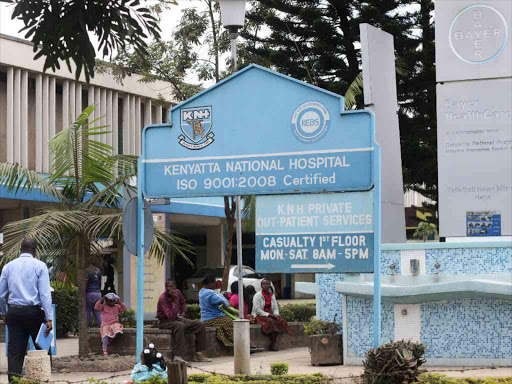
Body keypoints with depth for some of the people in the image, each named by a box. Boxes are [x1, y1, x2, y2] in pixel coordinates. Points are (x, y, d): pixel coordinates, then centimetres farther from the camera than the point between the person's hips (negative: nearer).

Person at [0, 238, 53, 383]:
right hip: (34, 311, -3)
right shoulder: (39, 266, -3)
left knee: (14, 351, 2)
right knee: (41, 348, 10)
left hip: (14, 311, 3)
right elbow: (45, 294, -10)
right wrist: (49, 318, -11)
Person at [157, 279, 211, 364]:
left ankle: (198, 354, -1)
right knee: (180, 325, -40)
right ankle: (177, 356, -45)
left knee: (200, 325, -3)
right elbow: (170, 316, -32)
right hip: (165, 321, -8)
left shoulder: (177, 292, -1)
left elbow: (182, 303, 24)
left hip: (177, 318, 8)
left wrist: (182, 313, 10)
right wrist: (174, 301, -35)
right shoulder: (162, 299, -23)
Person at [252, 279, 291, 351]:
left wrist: (276, 315, -11)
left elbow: (276, 308, 12)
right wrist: (269, 315, -20)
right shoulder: (257, 295, -6)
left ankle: (274, 344, -27)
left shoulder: (272, 295, 13)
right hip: (259, 316, -6)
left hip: (270, 315, 6)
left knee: (281, 321, -23)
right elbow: (257, 310, -14)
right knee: (270, 321, -34)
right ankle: (274, 344, -27)